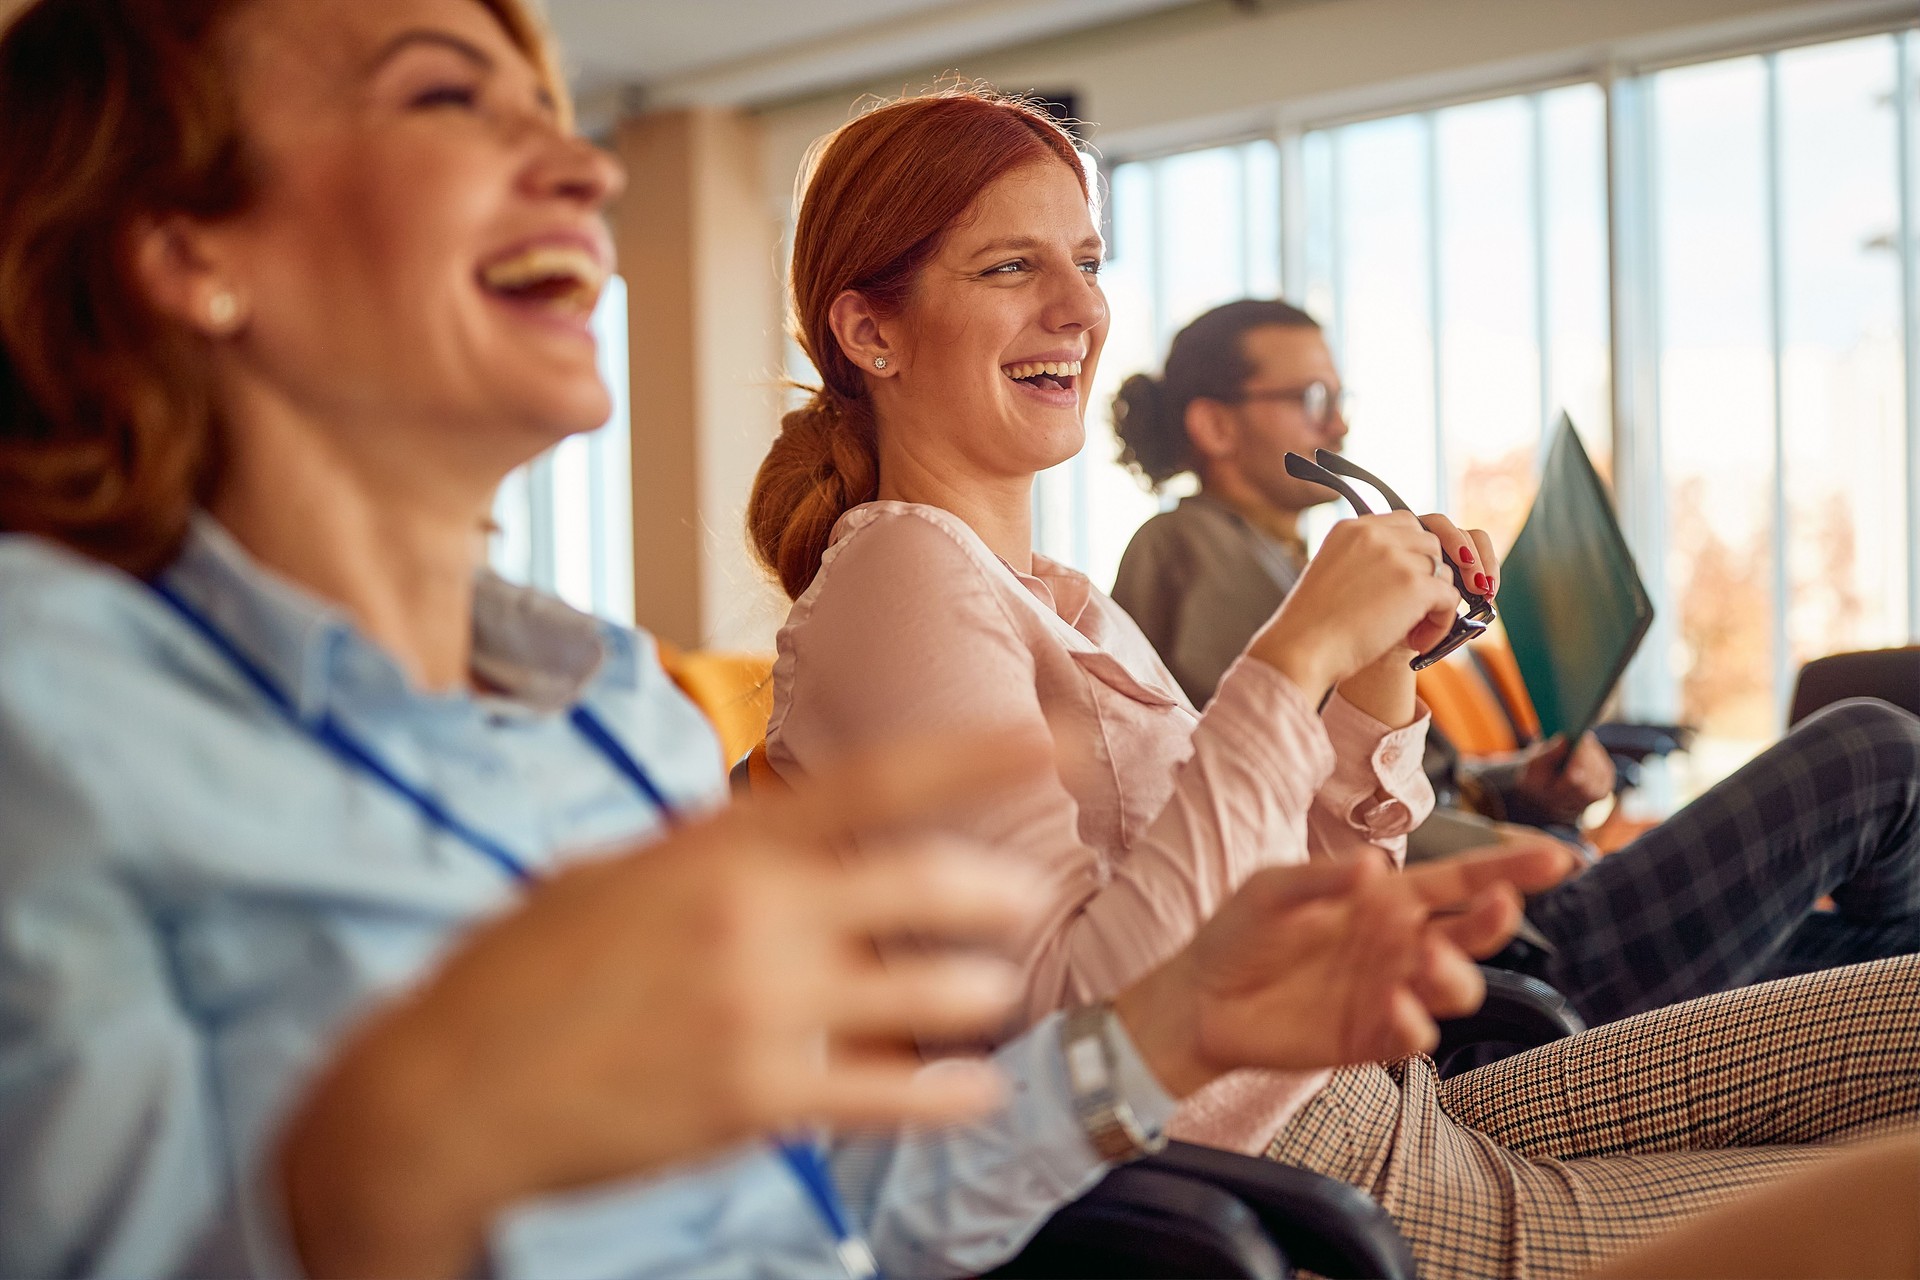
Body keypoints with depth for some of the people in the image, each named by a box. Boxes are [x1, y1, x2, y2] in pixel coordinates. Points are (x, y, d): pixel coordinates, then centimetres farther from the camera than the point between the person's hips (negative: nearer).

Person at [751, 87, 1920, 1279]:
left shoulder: (1067, 604, 15)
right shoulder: (898, 578, -13)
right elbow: (1069, 1021, -25)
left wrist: (1376, 666, 1)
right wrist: (1291, 661, -22)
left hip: (1399, 1115, 9)